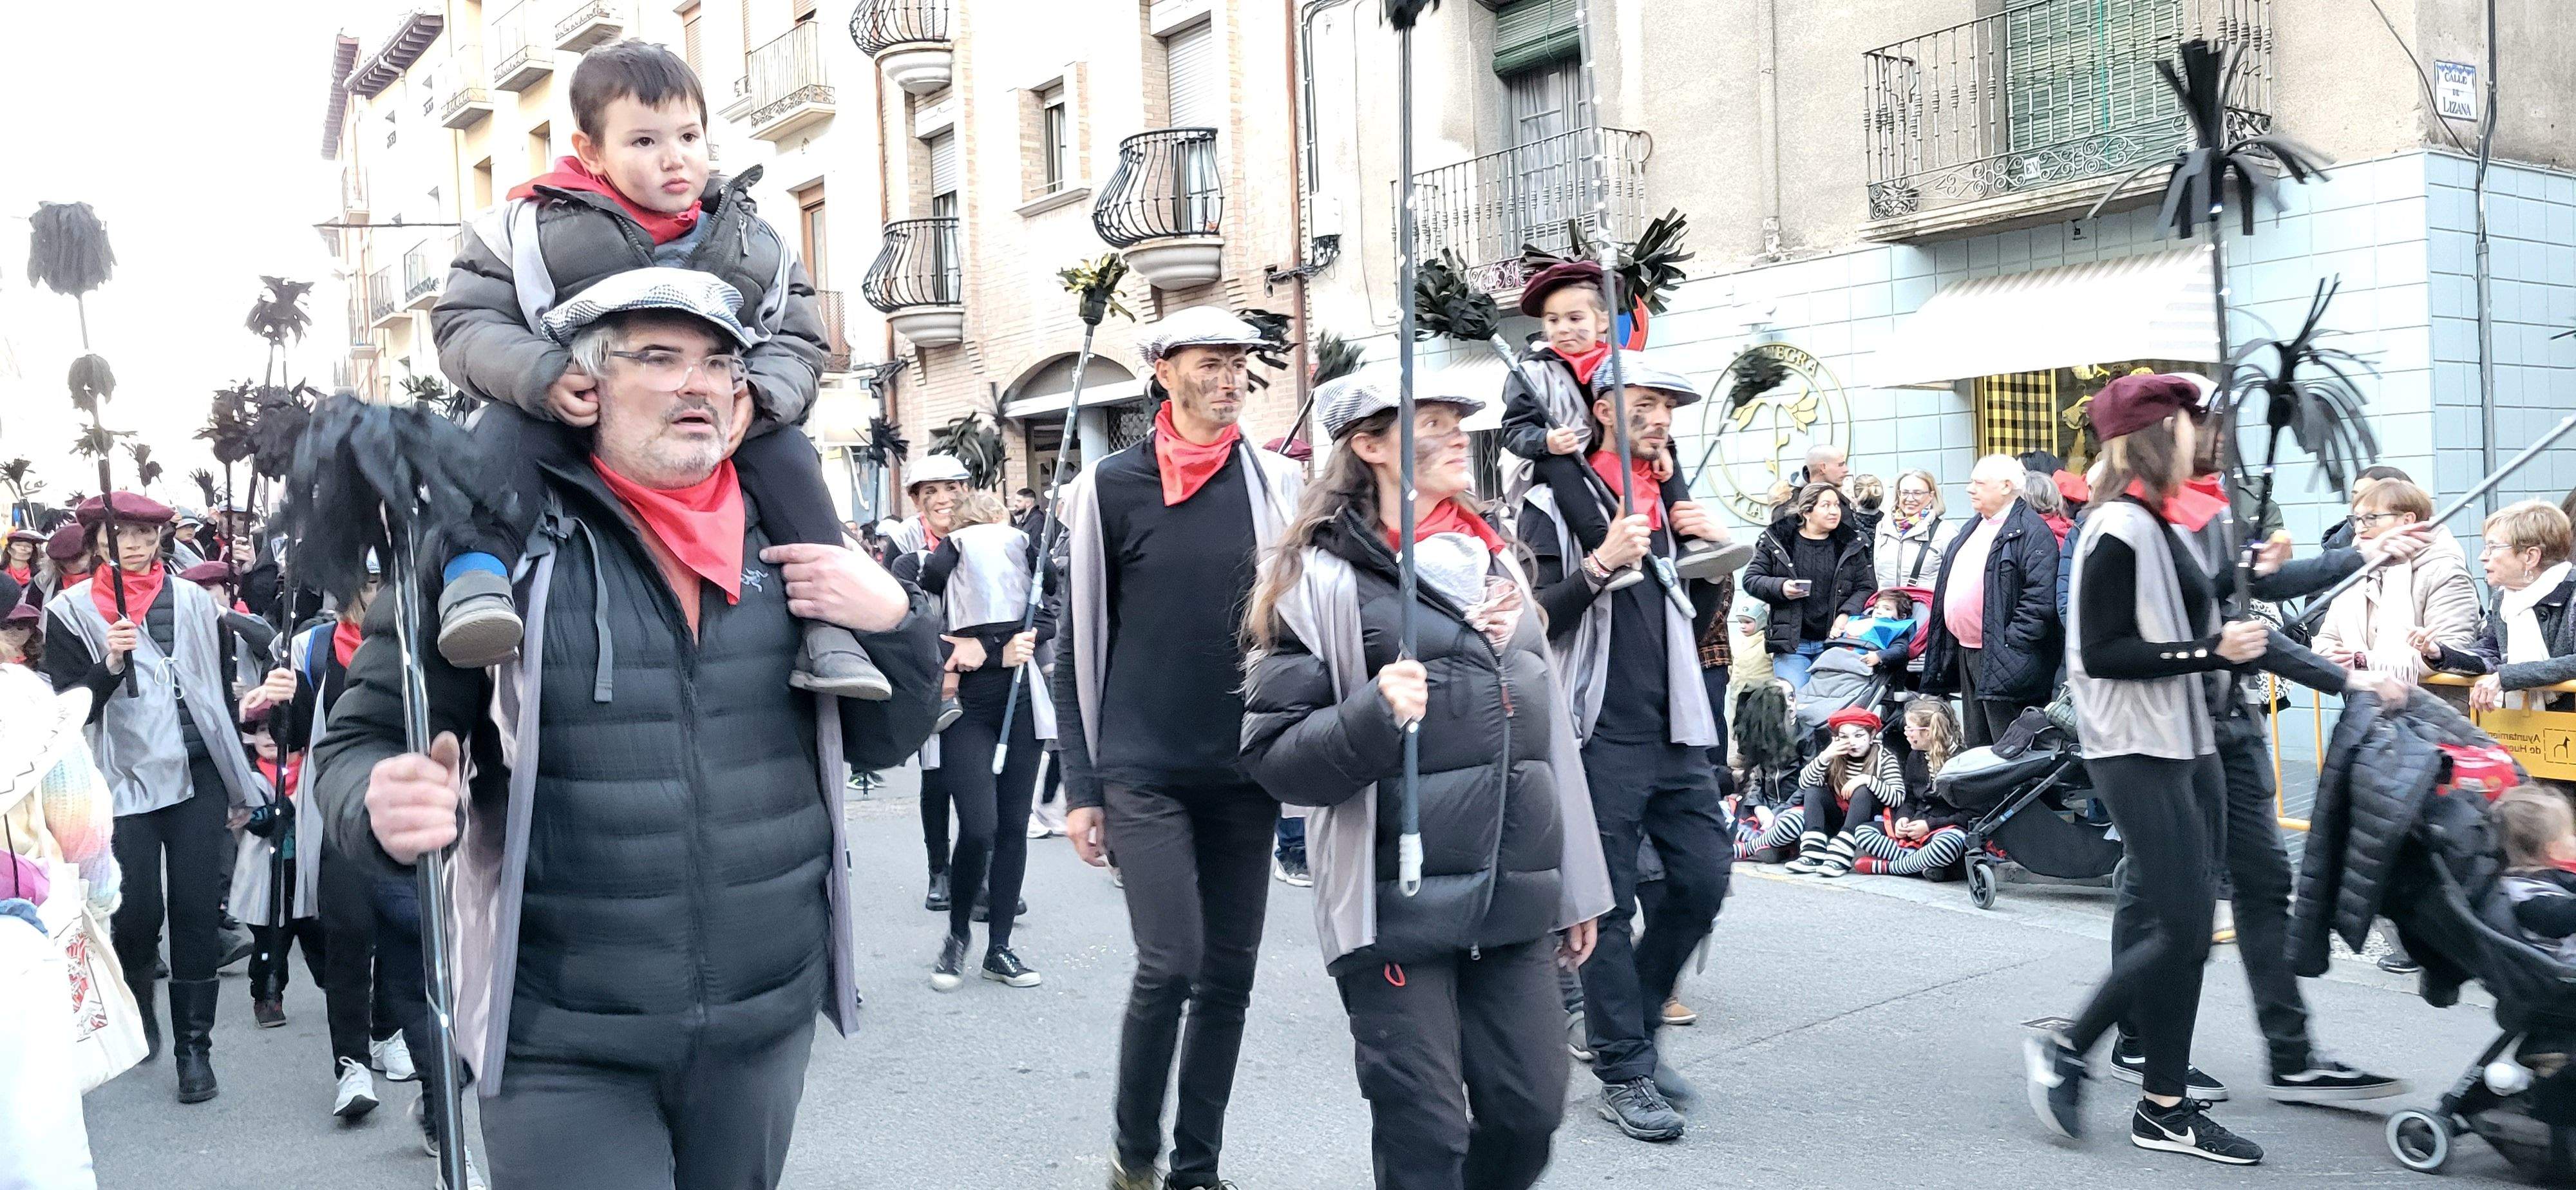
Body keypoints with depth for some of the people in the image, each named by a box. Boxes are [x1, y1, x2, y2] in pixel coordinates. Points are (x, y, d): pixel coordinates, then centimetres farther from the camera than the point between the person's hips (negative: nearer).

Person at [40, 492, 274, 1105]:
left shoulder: (194, 601, 8)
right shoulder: (71, 612, 2)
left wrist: (238, 782, 12)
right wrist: (110, 664, -19)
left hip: (198, 777, 1)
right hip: (126, 780, -1)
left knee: (197, 911, -1)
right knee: (137, 912, -2)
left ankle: (194, 1047, 8)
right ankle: (136, 1000, 31)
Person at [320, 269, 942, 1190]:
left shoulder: (785, 539, 5)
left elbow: (882, 740, 11)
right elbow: (360, 743, -3)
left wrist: (894, 621, -8)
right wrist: (387, 807, -26)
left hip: (767, 1026, 4)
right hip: (562, 1049, -4)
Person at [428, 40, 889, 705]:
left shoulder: (756, 246, 1)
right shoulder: (532, 227, -7)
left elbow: (798, 343, 2)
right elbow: (464, 321, -7)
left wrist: (759, 397, -23)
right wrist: (540, 375, -29)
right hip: (571, 421, -2)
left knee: (786, 447, -19)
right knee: (505, 430, -30)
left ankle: (829, 624, -19)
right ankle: (475, 573, -37)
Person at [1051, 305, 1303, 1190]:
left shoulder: (1278, 486, 4)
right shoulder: (1112, 488, -2)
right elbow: (1079, 647, 0)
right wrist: (1081, 787, -2)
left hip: (1245, 773, 3)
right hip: (1143, 773, -3)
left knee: (1228, 976, 7)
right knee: (1171, 963, -10)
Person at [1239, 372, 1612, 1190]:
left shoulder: (1493, 560, 15)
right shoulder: (1321, 577, -6)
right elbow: (1273, 753, -9)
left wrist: (1578, 884, 17)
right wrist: (1372, 715, -27)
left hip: (1516, 905, 6)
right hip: (1396, 910, -6)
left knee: (1530, 1112, 7)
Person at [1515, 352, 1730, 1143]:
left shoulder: (1671, 497, 17)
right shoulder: (1554, 503, -3)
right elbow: (1533, 617, -11)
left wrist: (1710, 551, 6)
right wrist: (1602, 565, -22)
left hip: (1677, 729, 6)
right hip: (1601, 734, -6)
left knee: (1704, 880, 5)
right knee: (1609, 905, -1)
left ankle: (1633, 1028, 25)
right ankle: (1623, 1073, 10)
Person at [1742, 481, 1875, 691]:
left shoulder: (1852, 546, 8)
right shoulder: (1776, 541, 3)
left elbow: (1865, 588, 10)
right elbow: (1751, 579, 5)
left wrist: (1846, 614, -8)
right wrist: (1780, 587, -13)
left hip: (1833, 641, 2)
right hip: (1791, 644, -2)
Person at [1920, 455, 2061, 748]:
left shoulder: (2030, 531, -11)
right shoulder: (1973, 530, 19)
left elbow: (2039, 598, -20)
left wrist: (2011, 644, -22)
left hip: (2001, 659, -10)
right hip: (1966, 655, 10)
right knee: (1977, 749, 15)